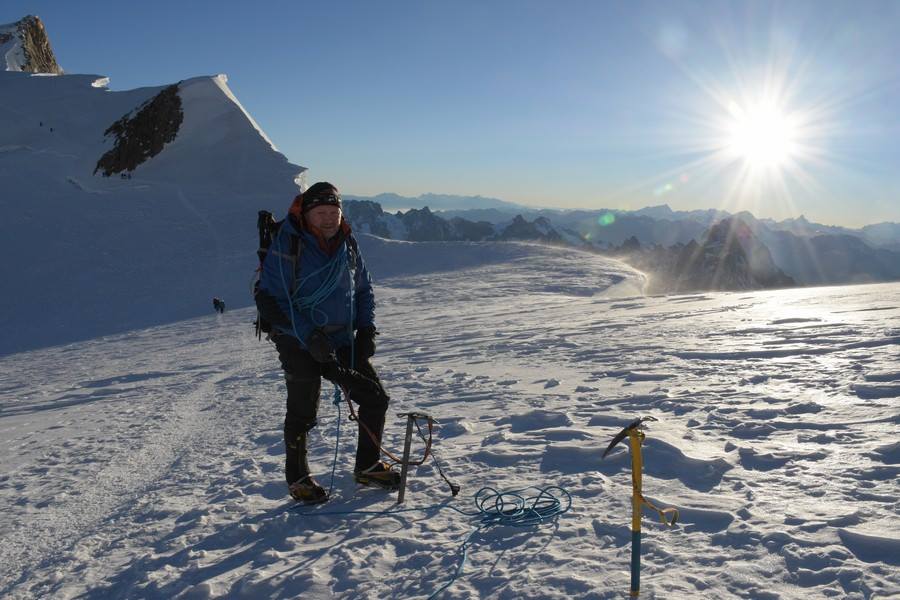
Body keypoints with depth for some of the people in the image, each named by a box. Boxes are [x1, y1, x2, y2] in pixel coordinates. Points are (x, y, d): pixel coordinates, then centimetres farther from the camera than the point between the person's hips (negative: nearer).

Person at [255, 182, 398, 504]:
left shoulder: (347, 244, 5)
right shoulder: (287, 246, -14)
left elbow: (364, 289, 17)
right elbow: (269, 299, -16)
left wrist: (366, 328, 2)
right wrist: (308, 336, -23)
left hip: (343, 341, 6)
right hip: (300, 344, -6)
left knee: (376, 399, 7)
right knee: (303, 413, 3)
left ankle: (368, 467, 26)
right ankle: (298, 479, 27)